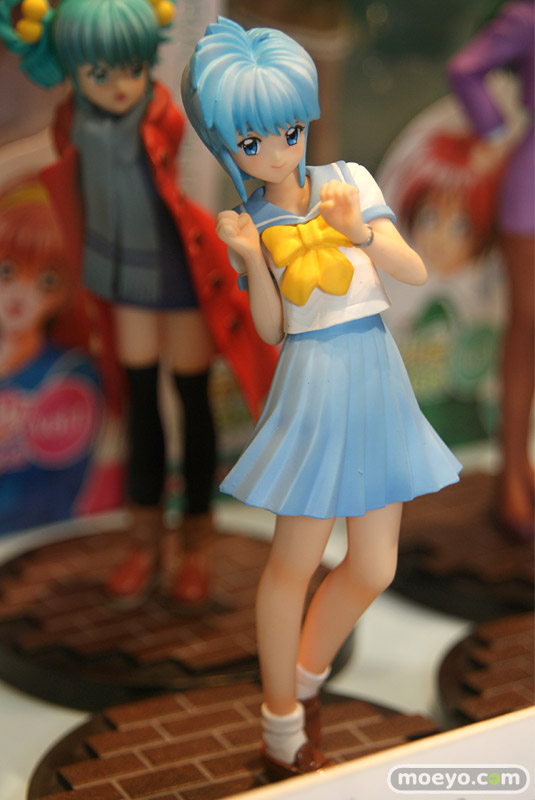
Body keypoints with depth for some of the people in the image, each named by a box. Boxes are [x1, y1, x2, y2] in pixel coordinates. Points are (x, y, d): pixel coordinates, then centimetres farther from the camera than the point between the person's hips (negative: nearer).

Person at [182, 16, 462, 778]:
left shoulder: (349, 180, 3)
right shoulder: (253, 222, 1)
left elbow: (417, 271, -3)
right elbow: (270, 331, 0)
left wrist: (360, 232, -20)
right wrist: (251, 259, -14)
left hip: (377, 380, 3)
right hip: (313, 389, -3)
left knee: (374, 569, 7)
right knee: (294, 561, 2)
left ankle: (306, 679, 32)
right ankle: (282, 729, 20)